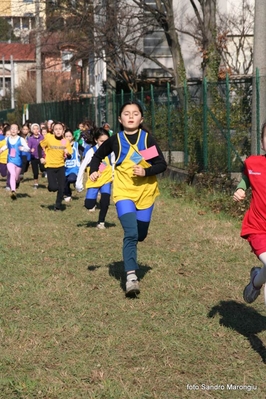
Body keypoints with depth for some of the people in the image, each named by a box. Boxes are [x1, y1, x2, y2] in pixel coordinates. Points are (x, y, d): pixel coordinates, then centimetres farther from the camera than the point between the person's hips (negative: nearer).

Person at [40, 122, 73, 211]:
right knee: (53, 187, -14)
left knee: (61, 188, -2)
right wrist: (41, 158, -4)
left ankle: (58, 205, 18)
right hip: (50, 166, -2)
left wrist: (67, 153, -19)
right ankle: (51, 186, 23)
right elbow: (40, 146, 5)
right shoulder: (48, 138, -10)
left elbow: (69, 156, 3)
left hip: (60, 166, 2)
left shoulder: (66, 142, -3)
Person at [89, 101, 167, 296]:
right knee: (131, 233, -18)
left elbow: (162, 164, -4)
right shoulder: (115, 140, -3)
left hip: (146, 192, 2)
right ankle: (131, 277, -20)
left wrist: (146, 171, -21)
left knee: (140, 235, 12)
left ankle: (130, 253, 48)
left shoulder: (148, 138, -5)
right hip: (124, 192, -2)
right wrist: (94, 171, -6)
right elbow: (98, 156, 13)